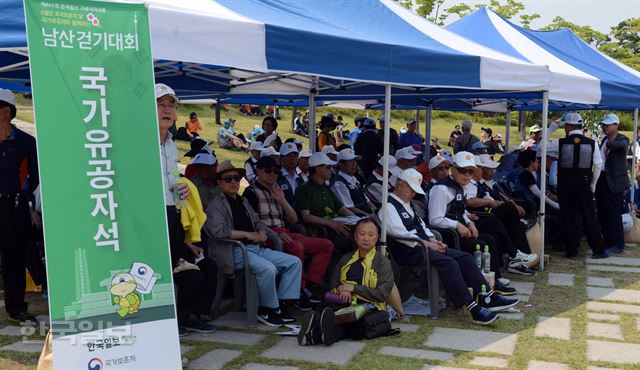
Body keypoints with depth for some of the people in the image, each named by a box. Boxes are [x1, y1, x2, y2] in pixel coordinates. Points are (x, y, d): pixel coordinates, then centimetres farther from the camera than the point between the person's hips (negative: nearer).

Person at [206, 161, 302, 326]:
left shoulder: (244, 201, 24)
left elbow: (258, 221, 31)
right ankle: (267, 310, -13)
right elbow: (217, 230, -16)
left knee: (295, 262, -4)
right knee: (268, 268, -33)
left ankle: (280, 304, -2)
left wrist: (262, 232, 6)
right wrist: (247, 234, -13)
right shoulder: (216, 205, 0)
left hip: (257, 248, 8)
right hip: (236, 252, -8)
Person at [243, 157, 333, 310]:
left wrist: (282, 200, 4)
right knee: (297, 247, -37)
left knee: (326, 245, -5)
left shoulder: (277, 191, 24)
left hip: (284, 234, 8)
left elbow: (293, 220, 19)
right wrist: (275, 234, -21)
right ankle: (299, 292, -23)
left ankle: (309, 286, -13)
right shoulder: (252, 192, 1)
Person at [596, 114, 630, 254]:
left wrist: (609, 145, -47)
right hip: (601, 179, 8)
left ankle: (618, 245, 6)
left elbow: (623, 145, -32)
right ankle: (607, 242, 23)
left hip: (614, 181, -8)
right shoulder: (604, 140, 14)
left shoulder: (622, 139, -8)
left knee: (613, 214, -4)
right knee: (602, 214, 12)